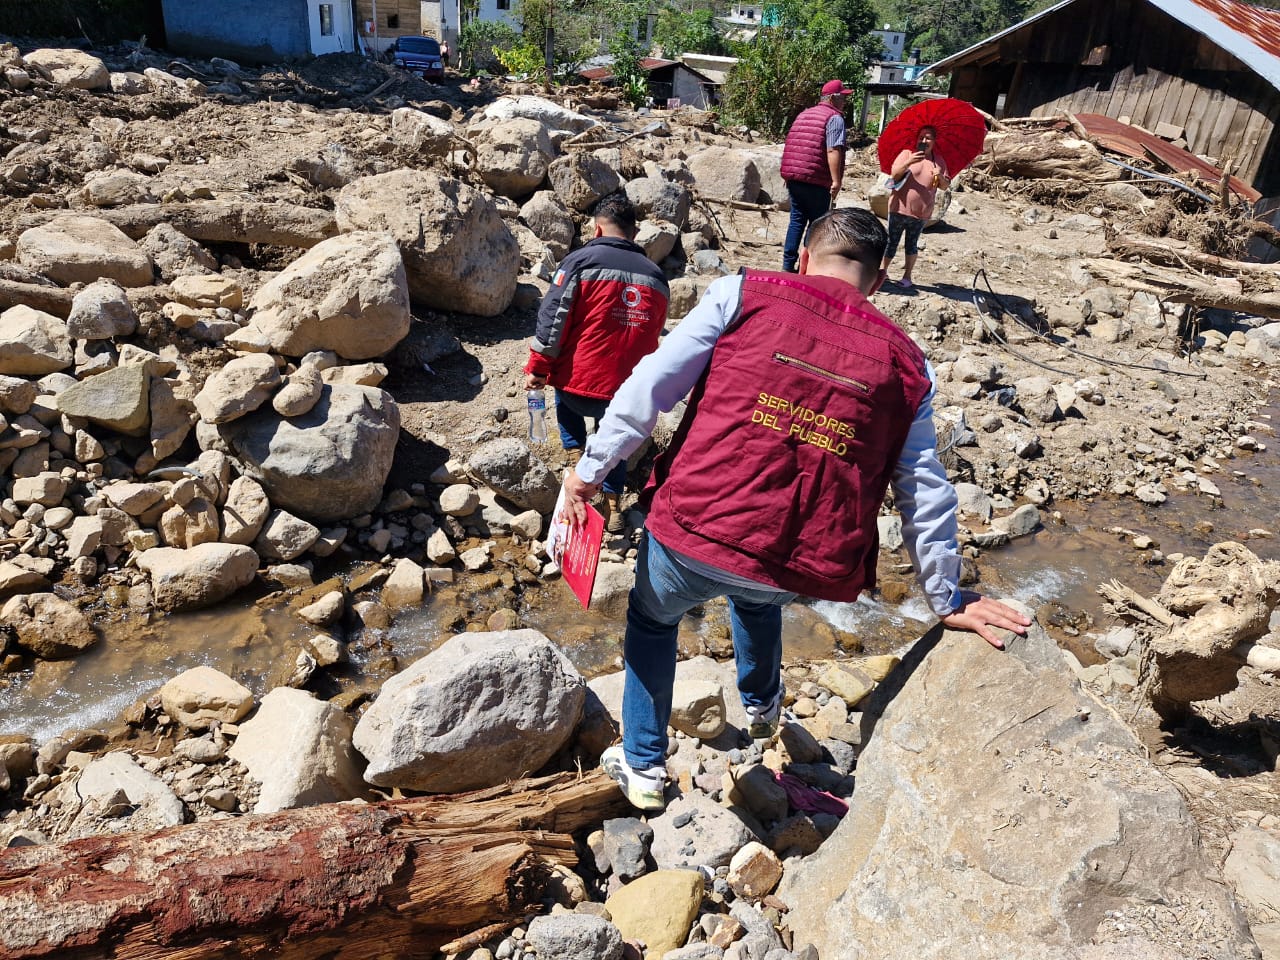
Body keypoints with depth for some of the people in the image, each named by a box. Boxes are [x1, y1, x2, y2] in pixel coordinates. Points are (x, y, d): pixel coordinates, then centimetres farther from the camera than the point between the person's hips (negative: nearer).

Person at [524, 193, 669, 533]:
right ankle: (613, 504, 24)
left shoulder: (581, 260, -5)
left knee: (567, 402, 29)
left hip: (580, 385, -3)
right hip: (628, 392, 4)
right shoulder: (655, 275, 8)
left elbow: (553, 319, -9)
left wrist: (537, 369, -1)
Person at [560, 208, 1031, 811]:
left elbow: (650, 387, -5)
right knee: (755, 592, 40)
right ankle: (761, 705, 63)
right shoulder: (905, 364, 8)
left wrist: (591, 469, 3)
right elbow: (925, 492, 9)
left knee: (651, 616, 31)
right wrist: (946, 597, 18)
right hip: (799, 572, 3)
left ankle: (642, 766, 39)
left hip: (696, 533, -3)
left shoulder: (743, 295, 1)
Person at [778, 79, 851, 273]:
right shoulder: (835, 118, -5)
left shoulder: (804, 114, 19)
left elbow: (791, 145, 21)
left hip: (793, 177, 7)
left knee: (796, 220, 11)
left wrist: (789, 176, 25)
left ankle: (787, 265, 8)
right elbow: (833, 151, -16)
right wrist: (836, 180, -19)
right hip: (817, 181, -7)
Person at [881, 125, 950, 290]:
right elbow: (894, 174, -11)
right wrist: (908, 162, -27)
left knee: (912, 244, 9)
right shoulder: (907, 154, 1)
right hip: (899, 208, -2)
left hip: (921, 212, 2)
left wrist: (941, 177, -13)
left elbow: (945, 186, 9)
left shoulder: (939, 162, 8)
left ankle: (907, 276, 17)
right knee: (891, 242, 3)